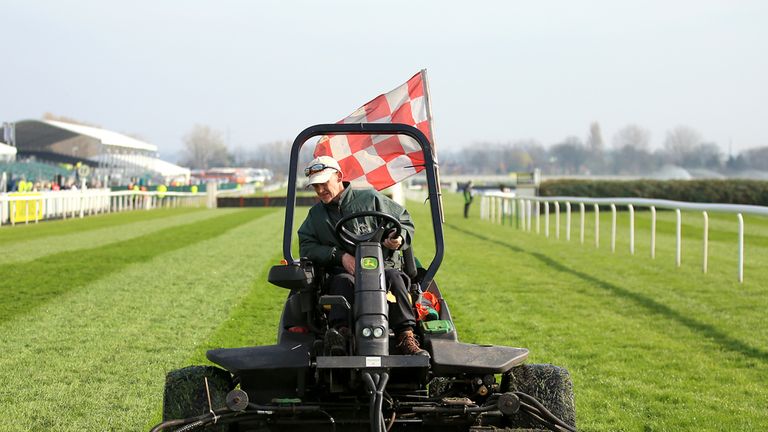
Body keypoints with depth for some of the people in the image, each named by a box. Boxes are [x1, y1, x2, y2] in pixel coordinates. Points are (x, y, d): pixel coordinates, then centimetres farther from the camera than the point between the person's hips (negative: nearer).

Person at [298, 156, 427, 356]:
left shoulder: (370, 198, 13)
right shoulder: (315, 215, 21)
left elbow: (405, 223, 16)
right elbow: (306, 247, 6)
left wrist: (398, 238, -8)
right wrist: (340, 256, -10)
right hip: (342, 270, 1)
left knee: (393, 278, -35)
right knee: (342, 281, -35)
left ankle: (406, 337, -45)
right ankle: (340, 331, -57)